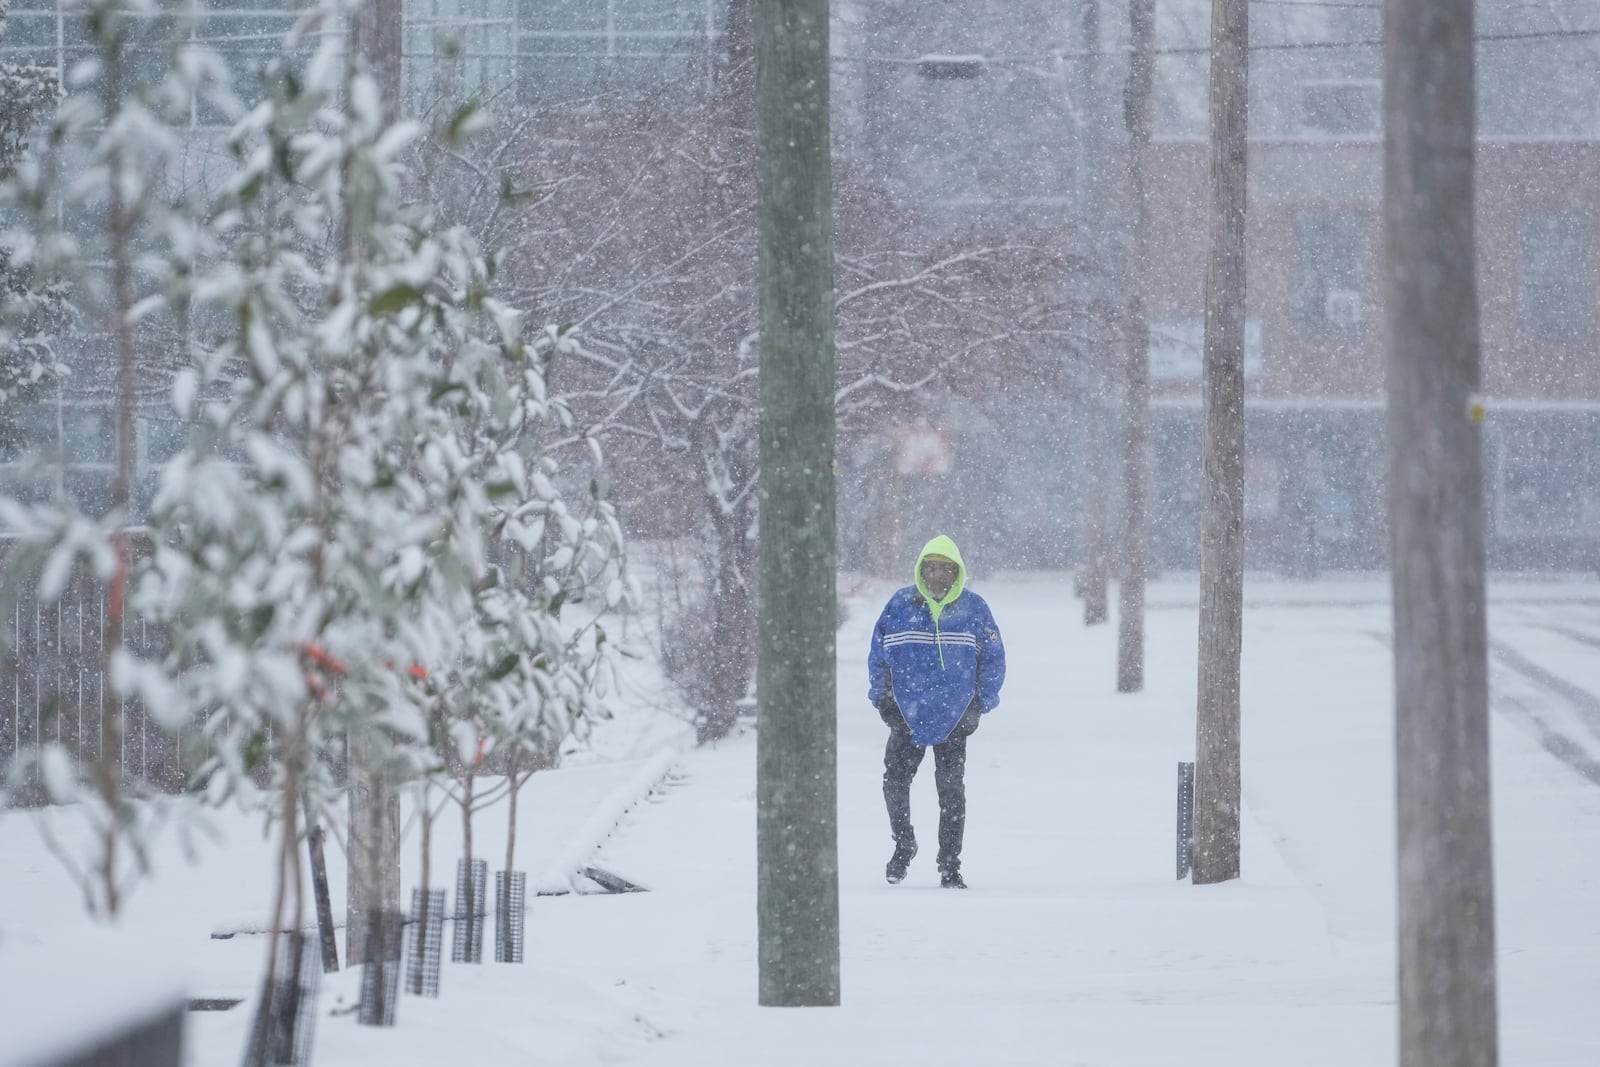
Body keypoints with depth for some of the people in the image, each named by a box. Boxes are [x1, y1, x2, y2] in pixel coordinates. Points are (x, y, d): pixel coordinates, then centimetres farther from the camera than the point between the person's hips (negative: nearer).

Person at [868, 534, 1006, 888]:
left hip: (954, 716, 0)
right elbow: (878, 653, 8)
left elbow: (993, 658, 7)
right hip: (906, 713, 1)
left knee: (951, 789, 2)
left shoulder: (974, 608, -1)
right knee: (895, 781, -7)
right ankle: (903, 844, 16)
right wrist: (882, 697, 3)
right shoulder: (901, 604, 0)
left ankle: (950, 864, 9)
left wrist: (981, 703, 1)